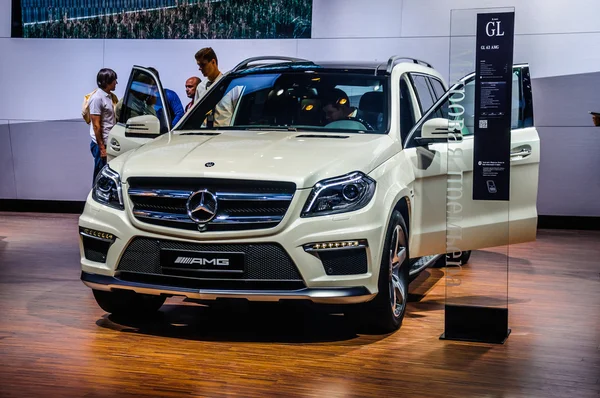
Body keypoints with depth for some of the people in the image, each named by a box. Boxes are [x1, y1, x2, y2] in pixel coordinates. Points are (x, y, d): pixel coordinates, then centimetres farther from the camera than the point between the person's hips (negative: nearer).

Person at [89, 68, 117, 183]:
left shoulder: (108, 96, 11)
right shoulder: (97, 98, -17)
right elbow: (96, 125, -18)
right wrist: (101, 147, -19)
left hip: (109, 142, 9)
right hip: (102, 143, -9)